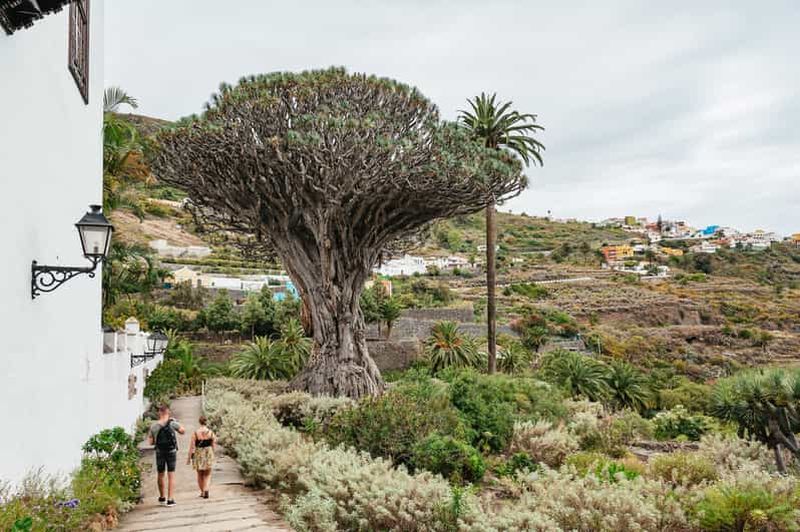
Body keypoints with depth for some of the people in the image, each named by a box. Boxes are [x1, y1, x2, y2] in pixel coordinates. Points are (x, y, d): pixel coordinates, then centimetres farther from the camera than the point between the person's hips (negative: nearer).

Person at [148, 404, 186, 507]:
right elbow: (183, 431, -2)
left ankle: (162, 498, 30)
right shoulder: (172, 423, -13)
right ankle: (170, 500, -3)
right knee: (171, 476, 2)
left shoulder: (153, 426, -6)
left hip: (160, 452, 2)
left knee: (160, 475, 17)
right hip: (171, 451, -2)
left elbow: (151, 442, -2)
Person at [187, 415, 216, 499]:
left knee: (200, 475, 18)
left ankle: (202, 492, 27)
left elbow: (192, 446, -9)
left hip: (198, 455, 0)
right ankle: (206, 490, -10)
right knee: (207, 475, 12)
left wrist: (189, 458, 0)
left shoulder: (195, 433, -10)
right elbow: (214, 445, 1)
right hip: (208, 454, 0)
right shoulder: (211, 432, -6)